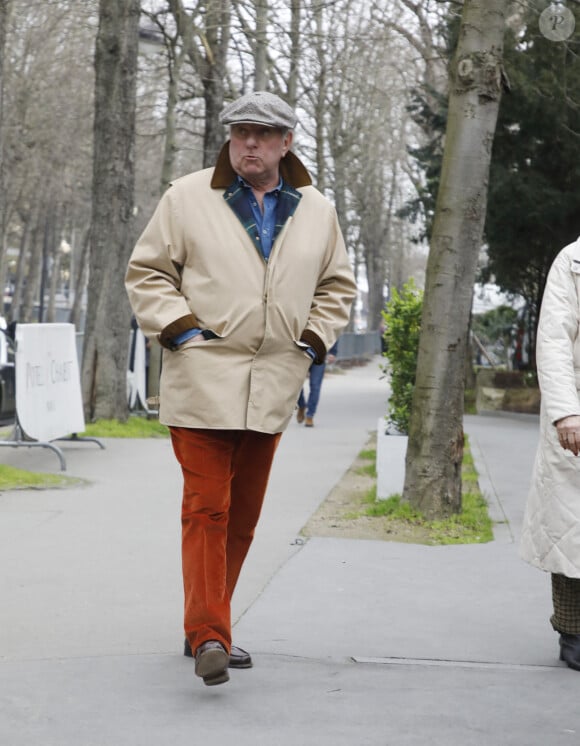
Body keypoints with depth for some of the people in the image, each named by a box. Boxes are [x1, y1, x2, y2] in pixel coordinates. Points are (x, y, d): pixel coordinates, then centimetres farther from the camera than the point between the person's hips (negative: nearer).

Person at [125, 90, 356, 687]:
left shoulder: (316, 211, 10)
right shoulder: (187, 198, 1)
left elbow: (337, 285, 20)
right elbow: (146, 272, 4)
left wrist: (312, 341, 6)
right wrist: (180, 329, -7)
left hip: (272, 386, 4)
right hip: (203, 379, -4)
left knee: (243, 514, 10)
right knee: (207, 507, -10)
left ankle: (206, 627, 23)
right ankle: (208, 636, -7)